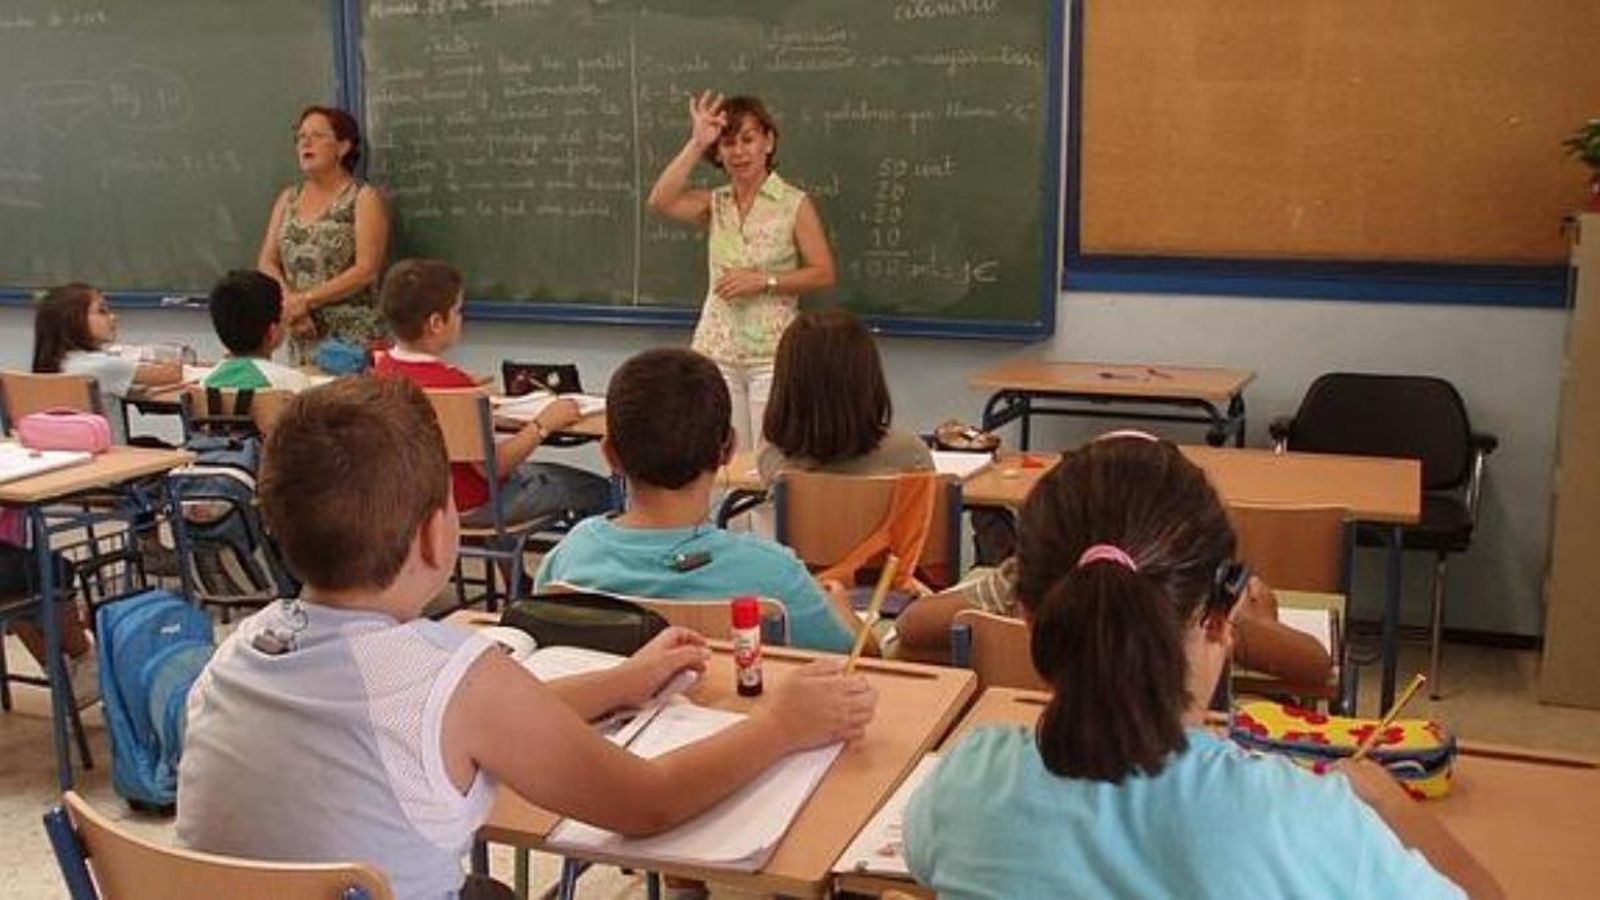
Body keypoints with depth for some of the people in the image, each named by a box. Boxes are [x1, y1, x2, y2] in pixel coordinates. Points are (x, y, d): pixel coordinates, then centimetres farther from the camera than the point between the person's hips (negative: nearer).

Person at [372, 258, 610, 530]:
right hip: (469, 507, -9)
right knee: (598, 492, 1)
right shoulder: (452, 384, -31)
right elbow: (492, 466, -27)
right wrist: (543, 425, -19)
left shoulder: (383, 368, -4)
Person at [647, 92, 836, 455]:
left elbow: (824, 274, -4)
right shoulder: (713, 204, 7)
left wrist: (764, 280, -14)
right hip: (716, 350, 3)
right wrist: (696, 143, -12)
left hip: (773, 352, -3)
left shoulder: (795, 204, -2)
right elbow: (659, 201, -12)